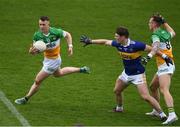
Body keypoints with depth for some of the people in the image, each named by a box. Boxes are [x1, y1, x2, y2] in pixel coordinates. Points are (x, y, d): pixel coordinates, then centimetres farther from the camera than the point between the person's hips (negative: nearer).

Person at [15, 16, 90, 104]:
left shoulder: (55, 32, -29)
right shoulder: (37, 35, -18)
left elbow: (67, 35, -8)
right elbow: (36, 50, -10)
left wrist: (70, 46, -19)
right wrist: (32, 51, -33)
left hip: (53, 61, -7)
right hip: (47, 59, 7)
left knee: (37, 81, -1)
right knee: (58, 74, 35)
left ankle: (26, 99, 18)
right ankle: (81, 70, 48)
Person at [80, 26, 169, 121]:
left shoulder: (135, 45, -27)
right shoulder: (118, 44, -7)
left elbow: (152, 49, -20)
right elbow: (105, 42, 9)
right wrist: (90, 41, 14)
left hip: (138, 74, -8)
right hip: (126, 73, 8)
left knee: (146, 97, -16)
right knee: (117, 91, 21)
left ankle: (162, 114, -9)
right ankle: (119, 108, 47)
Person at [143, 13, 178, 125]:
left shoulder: (156, 35, -12)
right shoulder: (164, 33, 13)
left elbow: (156, 46, -34)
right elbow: (172, 33, 37)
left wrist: (149, 56, -48)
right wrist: (164, 22, 37)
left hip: (165, 66, -10)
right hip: (166, 66, 10)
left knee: (164, 90, -22)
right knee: (153, 87, 23)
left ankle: (172, 114, -36)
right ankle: (156, 111, 32)